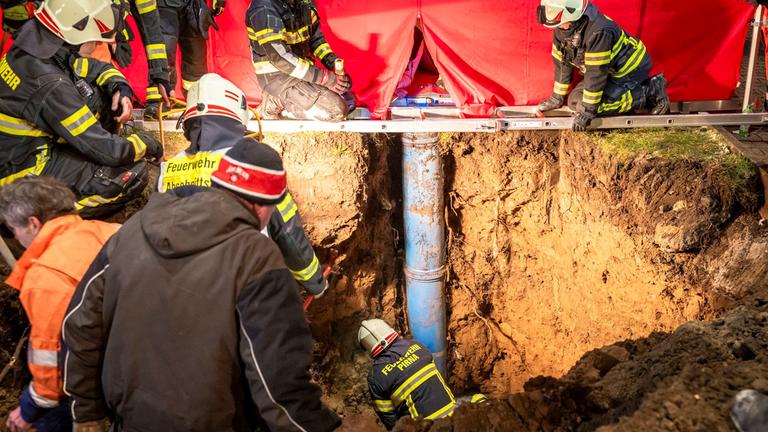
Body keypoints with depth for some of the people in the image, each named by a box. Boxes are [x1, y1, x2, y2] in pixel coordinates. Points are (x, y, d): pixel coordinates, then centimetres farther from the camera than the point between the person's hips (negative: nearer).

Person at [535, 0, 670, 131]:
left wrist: (586, 111, -28)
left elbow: (596, 73, -32)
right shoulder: (562, 29, -9)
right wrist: (557, 98, 5)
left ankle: (650, 93, -8)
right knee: (575, 100, 1)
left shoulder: (598, 32, -34)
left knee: (594, 105, -26)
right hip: (611, 72, 9)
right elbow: (562, 63, 1)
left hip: (632, 68, -9)